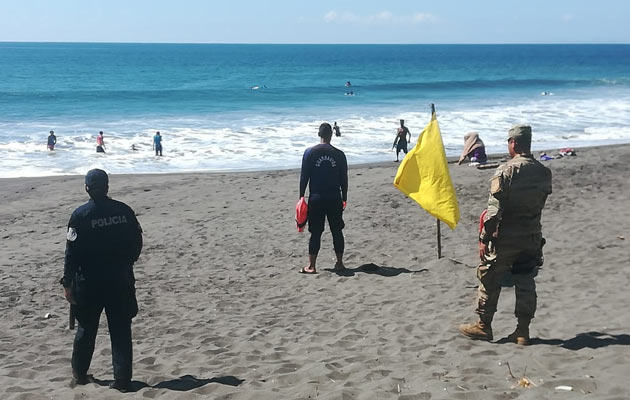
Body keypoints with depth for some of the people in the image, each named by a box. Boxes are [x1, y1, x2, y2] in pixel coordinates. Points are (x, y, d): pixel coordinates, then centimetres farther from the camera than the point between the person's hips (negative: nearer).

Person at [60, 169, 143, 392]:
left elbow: (72, 252, -11)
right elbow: (137, 242, 6)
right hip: (121, 281, 2)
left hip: (90, 282, -1)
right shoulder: (124, 211, -1)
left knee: (86, 328, 15)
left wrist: (68, 282, -6)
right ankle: (122, 379, 6)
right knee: (121, 331, 7)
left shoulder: (80, 215, -10)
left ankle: (79, 374, 29)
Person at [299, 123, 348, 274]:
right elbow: (344, 179, 6)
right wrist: (344, 198, 15)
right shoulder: (339, 154, 1)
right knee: (337, 231, 11)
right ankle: (339, 263, 15)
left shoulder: (310, 152, -4)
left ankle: (311, 266, 1)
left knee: (315, 233, 2)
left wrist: (301, 196, 4)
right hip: (335, 199, 1)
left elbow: (304, 177, -4)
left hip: (316, 198, -1)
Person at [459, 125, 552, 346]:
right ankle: (523, 331, 13)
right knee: (526, 284, 11)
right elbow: (542, 201, 12)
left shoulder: (506, 171, -17)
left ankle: (483, 326, 18)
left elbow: (494, 210, -19)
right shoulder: (544, 172, 1)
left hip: (505, 238, -5)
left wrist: (484, 238, -13)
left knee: (489, 280, 9)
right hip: (533, 237, 5)